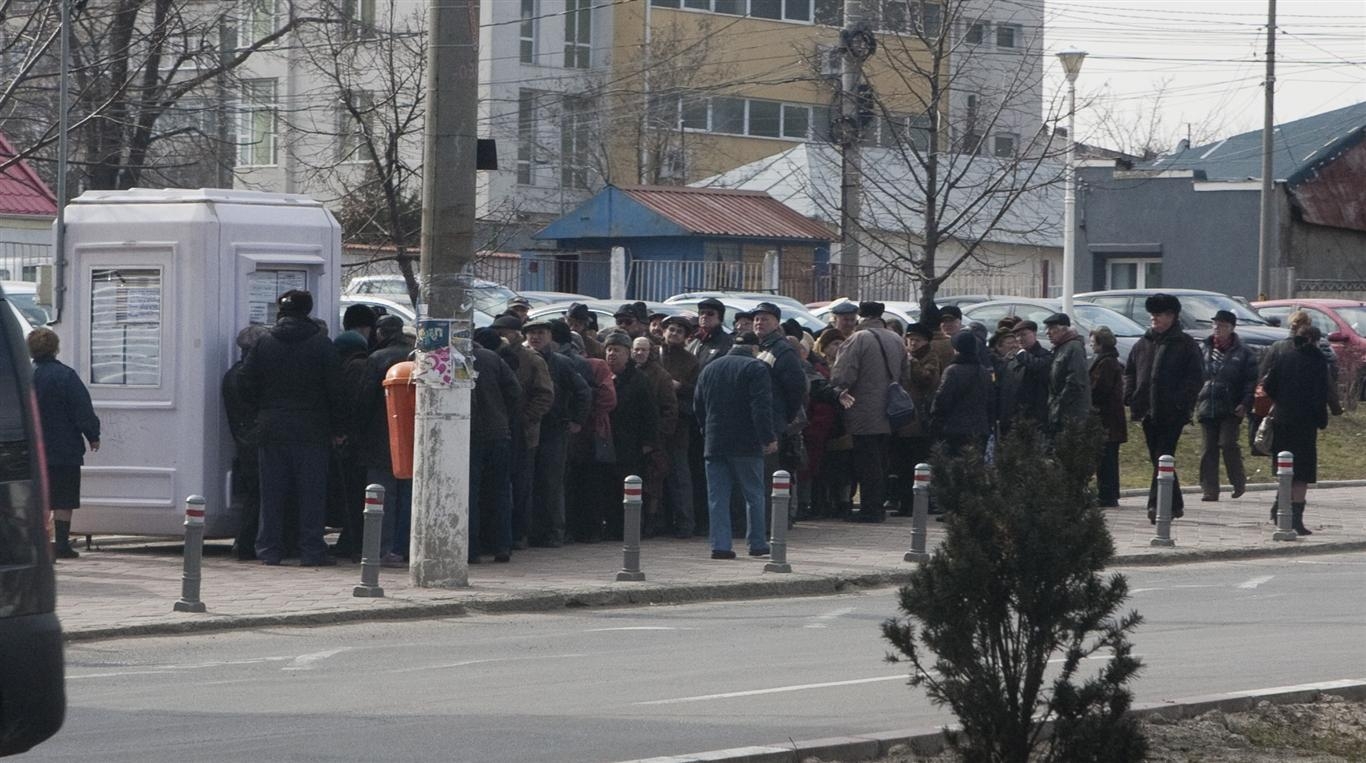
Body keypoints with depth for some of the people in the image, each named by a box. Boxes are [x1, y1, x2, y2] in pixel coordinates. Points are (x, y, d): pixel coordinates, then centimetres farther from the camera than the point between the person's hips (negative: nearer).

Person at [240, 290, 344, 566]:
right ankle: (311, 550, -2)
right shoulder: (321, 344, -3)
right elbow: (335, 390, -4)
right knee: (311, 492, 1)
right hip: (311, 430, -2)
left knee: (272, 492, 7)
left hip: (272, 429, 2)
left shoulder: (263, 344, 3)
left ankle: (269, 549, 6)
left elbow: (247, 386, 4)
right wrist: (338, 428, 3)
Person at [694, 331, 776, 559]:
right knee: (753, 494, 6)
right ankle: (757, 543, 9)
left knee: (717, 497, 4)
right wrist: (769, 437, -15)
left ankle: (720, 545, -2)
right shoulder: (755, 368, -7)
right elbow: (762, 406, -16)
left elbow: (698, 405, 16)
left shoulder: (710, 368, 12)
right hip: (746, 444, -4)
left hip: (715, 444, 4)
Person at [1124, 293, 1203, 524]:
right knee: (1158, 459, 12)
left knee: (1163, 458, -12)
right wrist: (1131, 398, 5)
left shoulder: (1185, 344, -3)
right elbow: (1130, 373, 20)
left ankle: (1157, 505, -13)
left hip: (1172, 413, -6)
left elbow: (1195, 377, -7)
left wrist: (1181, 401, -17)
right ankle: (1175, 504, 24)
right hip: (1148, 411, 6)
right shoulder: (1143, 344, 14)